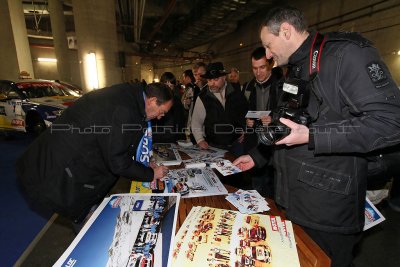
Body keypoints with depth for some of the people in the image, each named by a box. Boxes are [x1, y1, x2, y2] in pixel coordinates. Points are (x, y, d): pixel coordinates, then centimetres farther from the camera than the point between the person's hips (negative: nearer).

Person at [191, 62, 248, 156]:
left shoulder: (236, 93, -2)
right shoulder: (202, 98, -5)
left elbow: (246, 112, 12)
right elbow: (196, 123, -1)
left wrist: (245, 130, 8)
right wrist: (200, 140, -13)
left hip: (237, 143, 2)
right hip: (215, 146, -1)